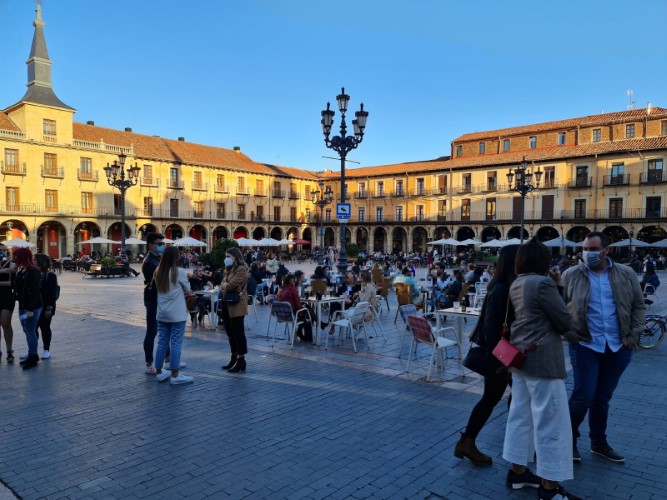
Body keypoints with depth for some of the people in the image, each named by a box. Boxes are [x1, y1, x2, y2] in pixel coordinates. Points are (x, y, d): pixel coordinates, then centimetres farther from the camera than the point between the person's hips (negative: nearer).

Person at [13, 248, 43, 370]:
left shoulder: (33, 271, -16)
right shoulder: (21, 271, 12)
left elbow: (35, 291, -20)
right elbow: (18, 288, 18)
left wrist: (31, 309, -22)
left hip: (32, 307, -9)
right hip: (22, 306, 9)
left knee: (30, 332, -3)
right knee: (27, 331, 14)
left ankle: (33, 358, 7)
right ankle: (32, 355, 25)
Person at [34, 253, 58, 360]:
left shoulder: (50, 276, -9)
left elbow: (52, 294, -13)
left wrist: (49, 308, -17)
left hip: (45, 308, -5)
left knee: (45, 328, 5)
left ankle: (47, 350, 16)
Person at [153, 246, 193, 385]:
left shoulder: (158, 272, 4)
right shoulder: (179, 271, -12)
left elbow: (157, 288, 15)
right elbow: (187, 289, -1)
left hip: (162, 313, 6)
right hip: (177, 313, -6)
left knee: (162, 342, 13)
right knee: (176, 343, -2)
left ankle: (159, 372, 21)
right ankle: (175, 375, 1)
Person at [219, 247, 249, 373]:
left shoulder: (241, 269, -12)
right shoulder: (228, 269, 18)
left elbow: (230, 285, -18)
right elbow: (222, 285, 13)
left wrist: (224, 285, 1)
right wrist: (224, 285, -7)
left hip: (236, 305, -9)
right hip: (226, 304, 9)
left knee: (238, 333, -4)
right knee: (230, 333, 14)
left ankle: (241, 361, 3)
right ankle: (234, 358, 24)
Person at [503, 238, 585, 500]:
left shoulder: (516, 285, 8)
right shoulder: (542, 283, -18)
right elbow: (564, 319, -12)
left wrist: (567, 333, 8)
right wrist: (572, 335, 8)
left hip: (521, 356, 9)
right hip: (542, 360, -9)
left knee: (520, 415, 15)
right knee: (551, 421, 1)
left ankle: (517, 472, 27)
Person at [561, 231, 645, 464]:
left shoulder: (626, 274, 4)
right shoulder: (571, 275, -3)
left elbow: (638, 306, 7)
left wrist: (633, 336, -1)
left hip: (618, 347, 3)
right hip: (585, 345, -3)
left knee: (603, 398, 15)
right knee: (583, 396, -3)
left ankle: (599, 443, 31)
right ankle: (569, 439, 18)